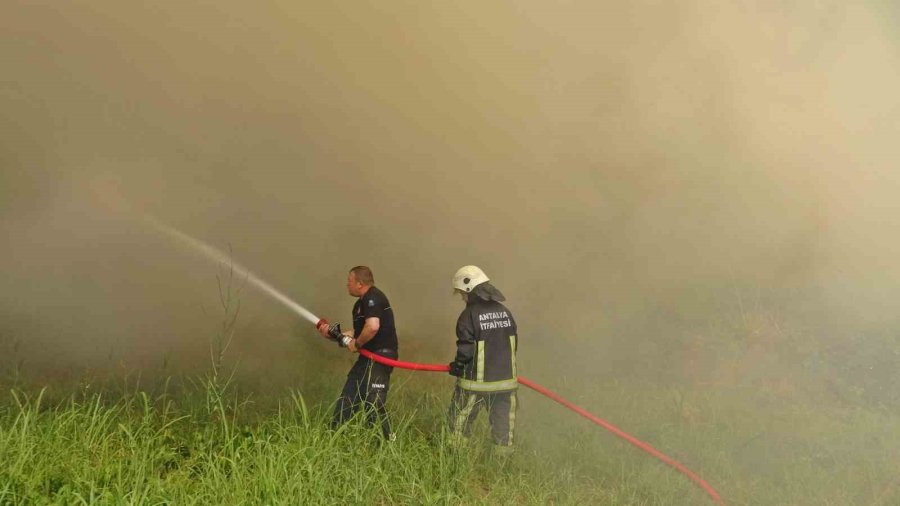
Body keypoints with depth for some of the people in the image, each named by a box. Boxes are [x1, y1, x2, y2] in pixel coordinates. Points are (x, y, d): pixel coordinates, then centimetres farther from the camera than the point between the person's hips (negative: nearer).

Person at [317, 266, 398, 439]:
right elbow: (358, 332, 22)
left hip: (381, 355, -11)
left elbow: (373, 326, -29)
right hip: (368, 357, 11)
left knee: (373, 402, -11)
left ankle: (387, 442, -1)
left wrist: (357, 344, -15)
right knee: (347, 397, 12)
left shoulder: (373, 298, -14)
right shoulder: (360, 304, 18)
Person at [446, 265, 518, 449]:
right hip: (505, 380, 5)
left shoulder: (469, 315, -14)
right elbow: (514, 344, 11)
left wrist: (457, 366, 2)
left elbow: (466, 349, -16)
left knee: (459, 426, 11)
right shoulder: (504, 312, 4)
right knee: (504, 428, 13)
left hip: (476, 382, -5)